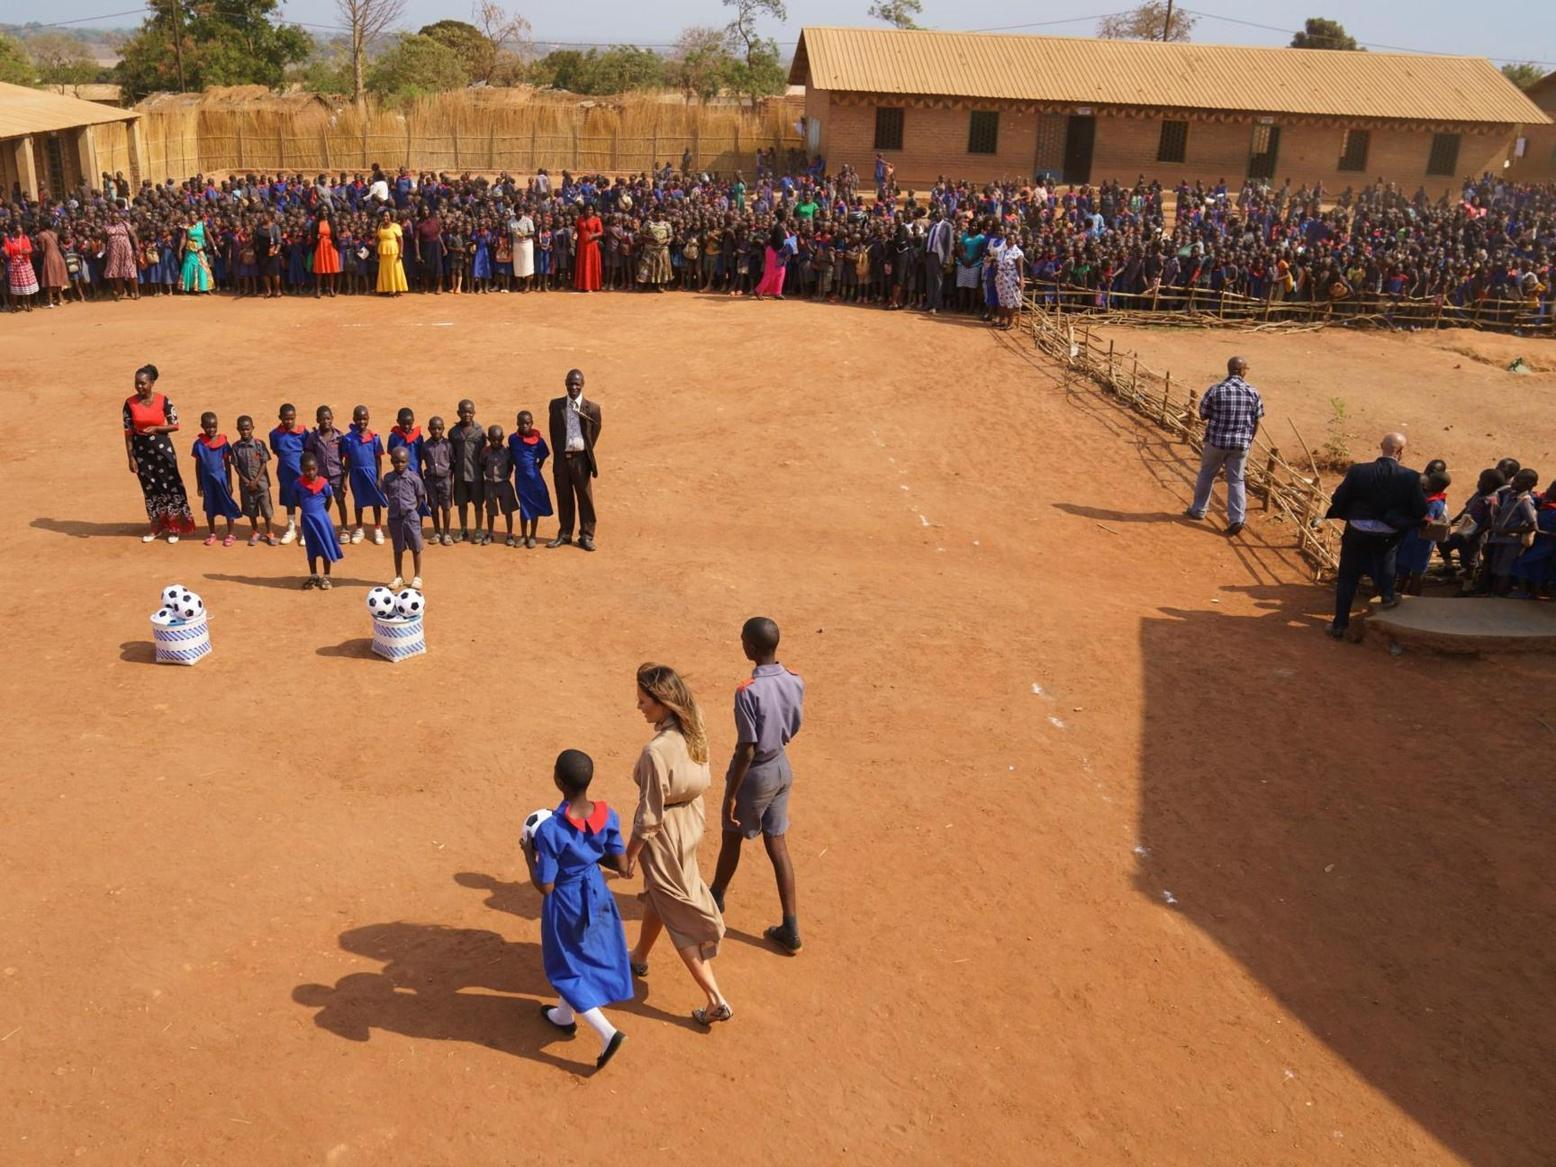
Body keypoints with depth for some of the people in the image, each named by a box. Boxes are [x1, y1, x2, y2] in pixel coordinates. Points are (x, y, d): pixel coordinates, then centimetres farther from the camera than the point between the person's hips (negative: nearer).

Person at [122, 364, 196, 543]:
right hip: (141, 449, 2)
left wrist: (155, 428, -20)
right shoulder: (130, 403, -5)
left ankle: (174, 527, 13)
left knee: (170, 486, 1)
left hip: (162, 448, -2)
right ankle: (156, 527, 25)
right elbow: (128, 431, -2)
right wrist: (131, 458, -4)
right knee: (150, 488, 12)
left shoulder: (163, 400, -9)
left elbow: (175, 425, -3)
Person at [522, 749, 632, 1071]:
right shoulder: (606, 815, -16)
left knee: (567, 970, 15)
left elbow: (545, 887, -22)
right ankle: (564, 1015, 49)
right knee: (579, 959, 28)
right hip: (597, 896, 6)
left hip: (565, 903, -5)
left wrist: (528, 853, -8)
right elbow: (620, 864, -6)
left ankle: (607, 1032, 6)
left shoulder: (550, 829, -30)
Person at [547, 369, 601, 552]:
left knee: (585, 498, 3)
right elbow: (553, 432, 10)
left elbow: (594, 434, 5)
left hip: (581, 458, -2)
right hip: (561, 458, 2)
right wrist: (559, 453, 8)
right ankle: (565, 534, 22)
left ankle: (586, 536, 12)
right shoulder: (556, 405, 4)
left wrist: (587, 453, 6)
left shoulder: (592, 408, -3)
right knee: (564, 497, 11)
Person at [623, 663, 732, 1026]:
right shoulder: (693, 734, -8)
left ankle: (716, 1000, 11)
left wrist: (631, 853, -9)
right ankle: (639, 957, 54)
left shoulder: (656, 751, -31)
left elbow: (650, 815, -23)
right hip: (690, 824, 8)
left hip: (665, 835, -8)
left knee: (680, 917, 6)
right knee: (658, 895, 30)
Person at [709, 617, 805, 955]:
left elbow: (747, 750, -24)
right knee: (778, 845, 13)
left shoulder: (748, 691, -28)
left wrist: (731, 794, -15)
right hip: (782, 769, 6)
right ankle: (790, 929, 14)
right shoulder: (795, 682, -7)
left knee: (732, 838, 19)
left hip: (755, 774, -6)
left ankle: (717, 897, 45)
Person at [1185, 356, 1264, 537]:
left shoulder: (1216, 390, -12)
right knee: (1236, 480, 10)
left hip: (1216, 441, -1)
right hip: (1241, 444, 1)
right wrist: (1249, 440, 17)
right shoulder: (1253, 392, -4)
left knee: (1206, 475, 18)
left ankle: (1198, 510, 31)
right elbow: (1256, 421, 3)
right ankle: (1237, 519, 2)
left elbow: (1203, 414, -2)